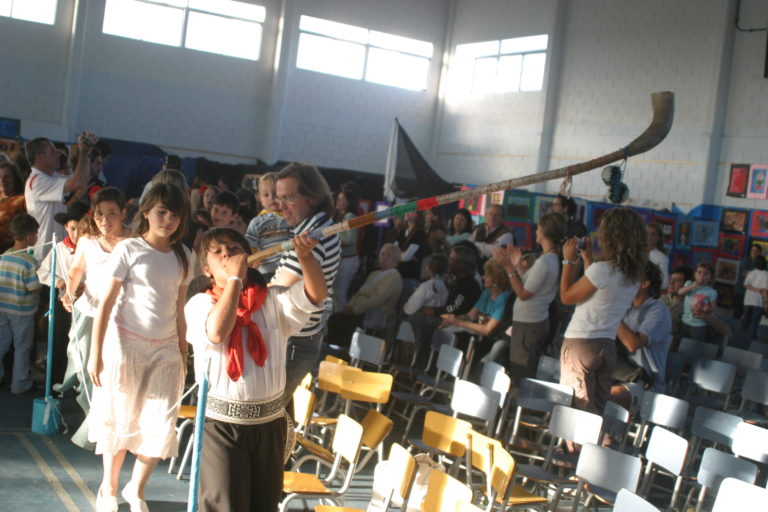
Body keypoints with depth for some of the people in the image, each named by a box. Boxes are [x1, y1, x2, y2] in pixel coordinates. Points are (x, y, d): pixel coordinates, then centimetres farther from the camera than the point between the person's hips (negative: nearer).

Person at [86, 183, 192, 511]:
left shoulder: (182, 255, 7)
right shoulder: (128, 249, -6)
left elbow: (180, 308, 11)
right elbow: (106, 303, -7)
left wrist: (183, 351, 9)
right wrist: (95, 353, -11)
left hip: (165, 349, 4)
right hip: (126, 344, -4)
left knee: (162, 425, -1)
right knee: (120, 419, 7)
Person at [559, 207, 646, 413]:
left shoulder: (602, 269, -20)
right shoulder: (634, 274, 4)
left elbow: (566, 296, -9)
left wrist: (569, 260, -1)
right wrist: (587, 258, 20)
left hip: (580, 344, -7)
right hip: (608, 345, 7)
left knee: (577, 410, 0)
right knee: (596, 410, 13)